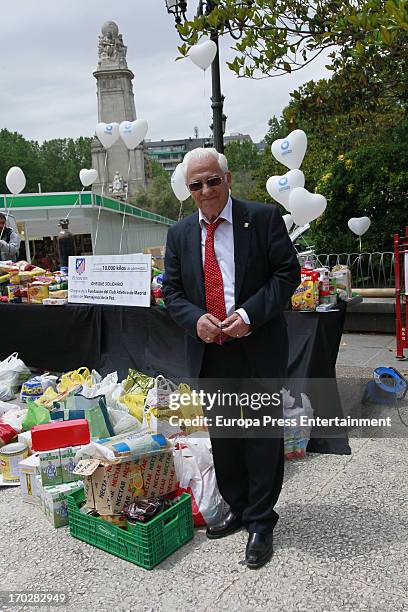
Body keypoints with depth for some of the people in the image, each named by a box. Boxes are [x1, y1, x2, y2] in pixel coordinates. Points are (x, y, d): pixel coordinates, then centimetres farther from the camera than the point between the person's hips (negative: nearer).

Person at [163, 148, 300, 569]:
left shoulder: (264, 217, -4)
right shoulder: (179, 234, 8)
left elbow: (287, 272, -6)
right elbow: (171, 291, 9)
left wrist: (250, 313, -18)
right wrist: (195, 319, -11)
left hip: (258, 347, -4)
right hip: (209, 351, 4)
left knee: (262, 437, 5)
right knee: (222, 438, 15)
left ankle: (260, 523, 22)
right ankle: (238, 510, 35)